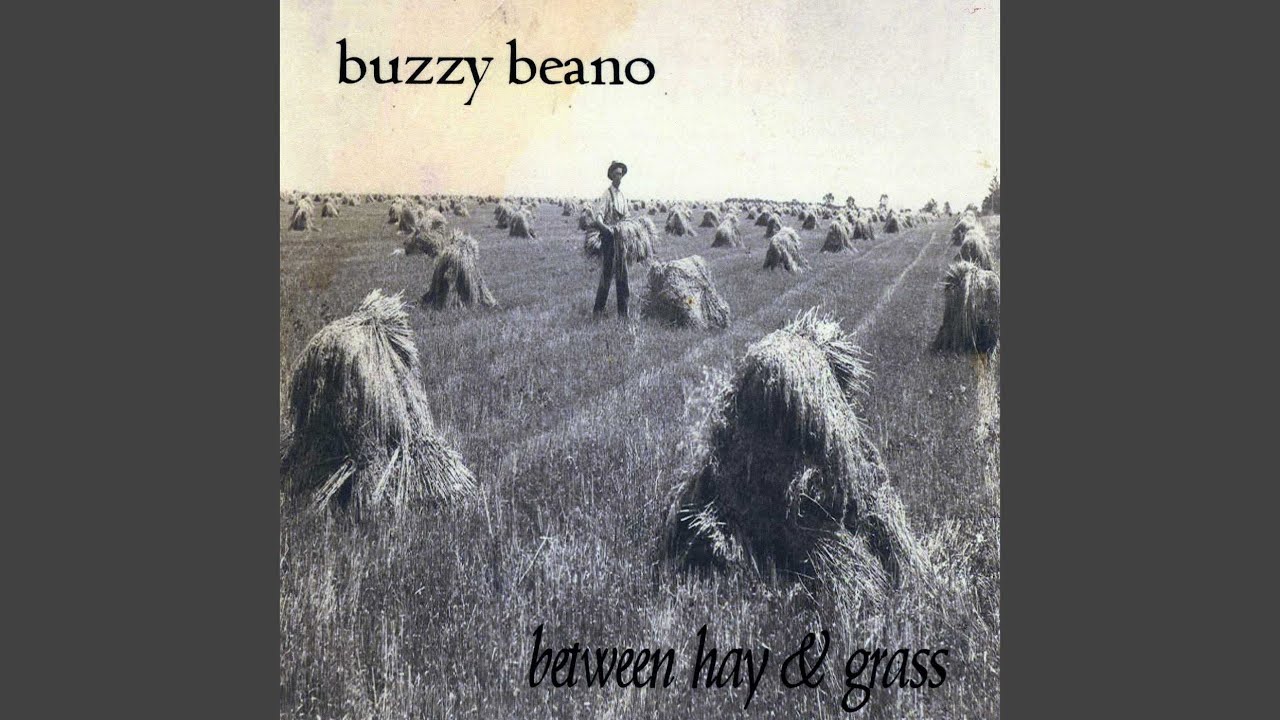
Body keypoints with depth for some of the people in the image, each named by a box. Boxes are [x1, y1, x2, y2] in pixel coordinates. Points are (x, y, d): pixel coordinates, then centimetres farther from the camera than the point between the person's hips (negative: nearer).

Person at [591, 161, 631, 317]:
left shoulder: (622, 194, 15)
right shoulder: (607, 194, -10)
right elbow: (597, 216, -20)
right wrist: (606, 228, -35)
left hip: (620, 237, 8)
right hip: (608, 237, -7)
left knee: (622, 275, 8)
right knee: (607, 274, -7)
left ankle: (623, 312, 12)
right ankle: (598, 310, 1)